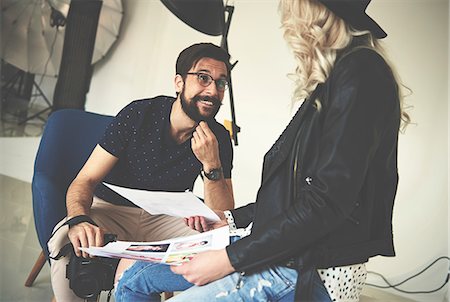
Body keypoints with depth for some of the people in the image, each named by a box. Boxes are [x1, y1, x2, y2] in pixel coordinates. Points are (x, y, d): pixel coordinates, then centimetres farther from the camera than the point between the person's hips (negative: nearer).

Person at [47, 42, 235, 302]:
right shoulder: (139, 115, -15)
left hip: (164, 219, 2)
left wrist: (211, 165, -28)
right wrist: (79, 219, -39)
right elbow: (85, 181, -16)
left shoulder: (218, 138, -9)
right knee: (67, 241, -33)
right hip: (112, 210, -2)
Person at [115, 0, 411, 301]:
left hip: (314, 274, -9)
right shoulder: (332, 81, 15)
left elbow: (329, 201, -22)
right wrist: (234, 218, 22)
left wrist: (232, 258, -18)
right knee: (136, 277, 9)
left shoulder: (360, 71, -15)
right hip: (286, 253, 9)